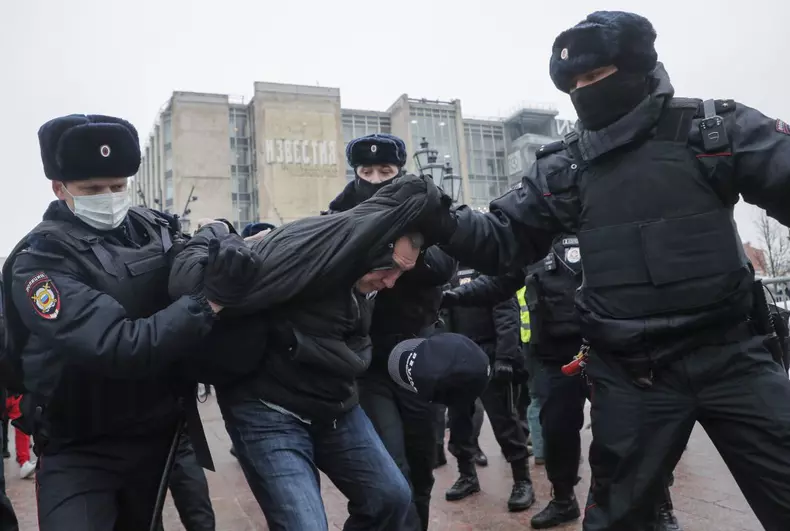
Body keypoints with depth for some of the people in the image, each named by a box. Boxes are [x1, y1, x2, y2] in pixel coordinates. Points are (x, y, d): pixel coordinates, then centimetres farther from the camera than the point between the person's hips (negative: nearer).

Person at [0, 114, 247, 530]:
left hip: (159, 431, 5)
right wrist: (209, 303, -34)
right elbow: (118, 347, -30)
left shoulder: (151, 228, -2)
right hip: (79, 450, -5)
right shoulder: (40, 260, -18)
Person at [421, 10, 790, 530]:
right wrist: (440, 221, -14)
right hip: (630, 374, 1)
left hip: (729, 355, 0)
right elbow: (504, 242, 3)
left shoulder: (715, 127, -2)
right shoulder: (562, 167, 3)